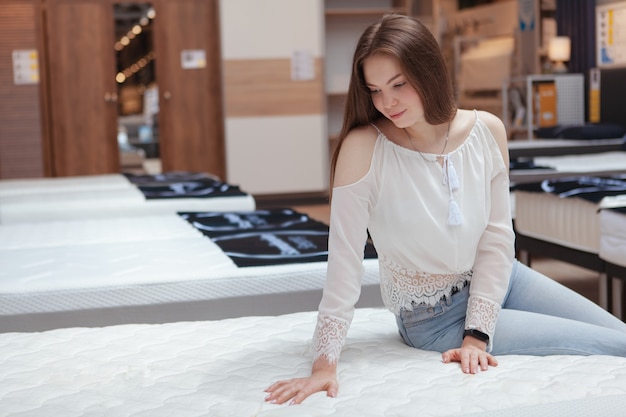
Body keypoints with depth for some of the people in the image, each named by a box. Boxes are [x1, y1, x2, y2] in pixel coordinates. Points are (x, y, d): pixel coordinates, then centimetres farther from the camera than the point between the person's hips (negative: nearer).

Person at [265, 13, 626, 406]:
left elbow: (497, 239, -10)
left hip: (499, 279, 4)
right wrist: (325, 362, -26)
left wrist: (477, 336, -16)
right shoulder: (363, 147, -24)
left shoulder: (488, 131, -12)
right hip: (435, 316, -4)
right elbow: (345, 260, -24)